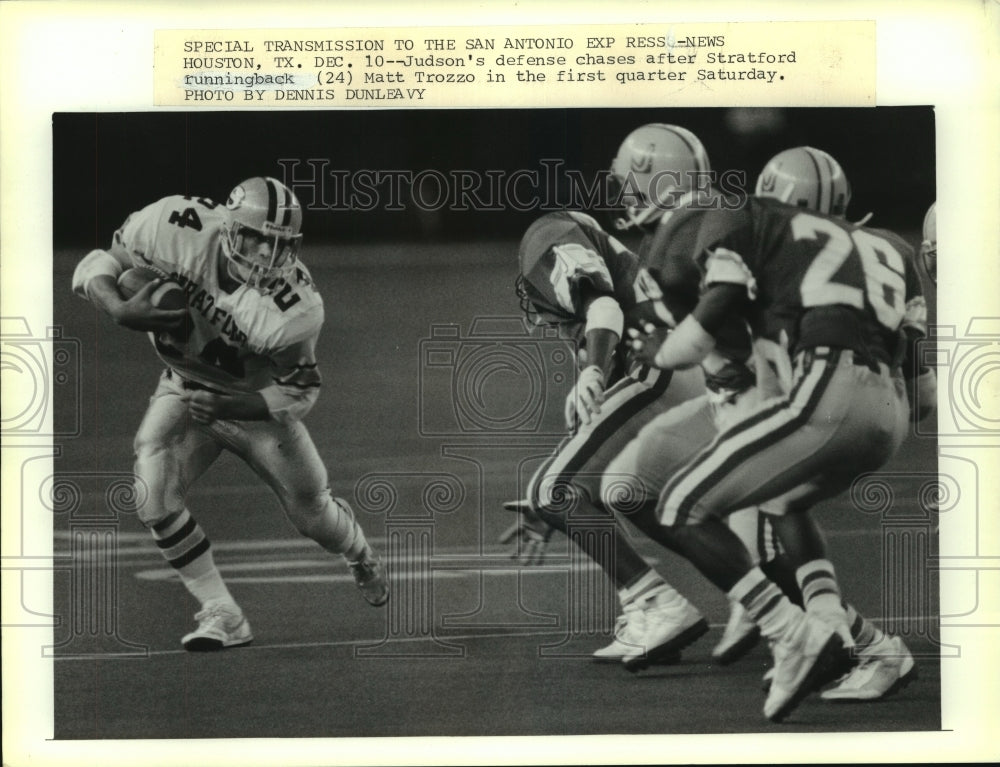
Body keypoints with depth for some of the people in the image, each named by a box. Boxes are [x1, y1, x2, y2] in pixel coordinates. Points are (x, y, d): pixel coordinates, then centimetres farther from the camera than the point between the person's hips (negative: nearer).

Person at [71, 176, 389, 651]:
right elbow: (98, 265, -18)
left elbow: (301, 389, -19)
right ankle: (222, 616, -5)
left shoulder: (295, 309, -33)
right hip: (184, 389, 2)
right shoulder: (178, 229, -30)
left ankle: (362, 558, 47)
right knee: (155, 500, -20)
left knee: (312, 513, 8)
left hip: (255, 402, -2)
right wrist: (120, 310, -40)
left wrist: (228, 407, -34)